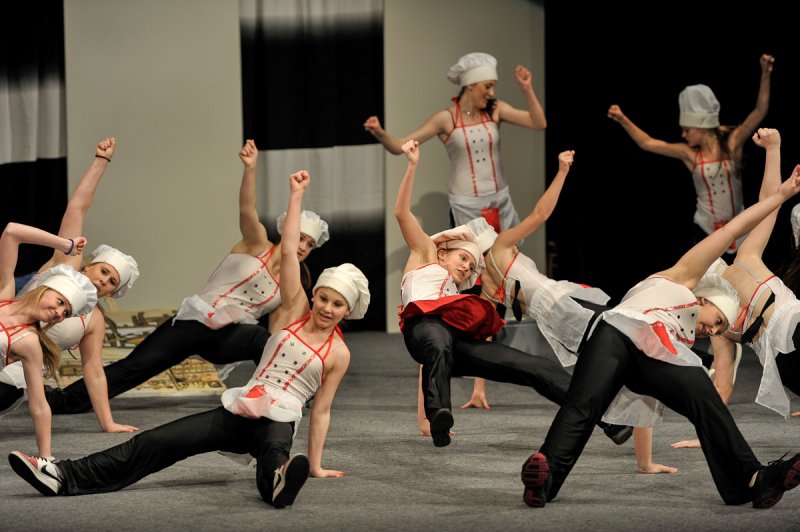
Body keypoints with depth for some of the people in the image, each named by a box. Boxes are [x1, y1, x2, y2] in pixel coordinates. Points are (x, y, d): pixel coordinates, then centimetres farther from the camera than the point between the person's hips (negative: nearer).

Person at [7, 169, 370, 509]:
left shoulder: (339, 353, 4)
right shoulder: (295, 312, 9)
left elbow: (321, 411, 6)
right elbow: (289, 251, 3)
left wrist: (316, 465, 1)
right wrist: (297, 194, 0)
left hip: (278, 422, -3)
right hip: (239, 409, 3)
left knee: (274, 456, -42)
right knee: (157, 442, -12)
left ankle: (280, 481, -80)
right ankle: (66, 477, -20)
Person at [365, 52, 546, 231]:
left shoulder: (495, 110, 0)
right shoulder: (446, 119, -9)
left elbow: (539, 124, -7)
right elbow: (399, 146, -12)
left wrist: (526, 88, -17)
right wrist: (379, 133, -32)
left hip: (500, 201, 4)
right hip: (466, 205, -4)